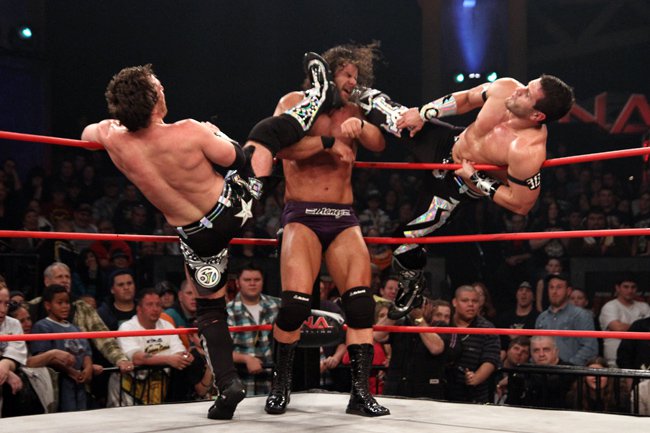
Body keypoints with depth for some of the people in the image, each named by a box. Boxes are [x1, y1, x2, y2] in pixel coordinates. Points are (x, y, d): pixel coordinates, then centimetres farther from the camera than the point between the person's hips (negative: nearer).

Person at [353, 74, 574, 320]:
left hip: (458, 184, -5)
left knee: (404, 242, 1)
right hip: (449, 140, 5)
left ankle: (412, 282, 36)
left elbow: (521, 205, -31)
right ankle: (358, 97, 48)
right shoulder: (505, 88, -21)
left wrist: (475, 178, -27)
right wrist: (424, 113, -5)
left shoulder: (528, 151, -39)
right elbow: (467, 98, 0)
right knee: (374, 106, 11)